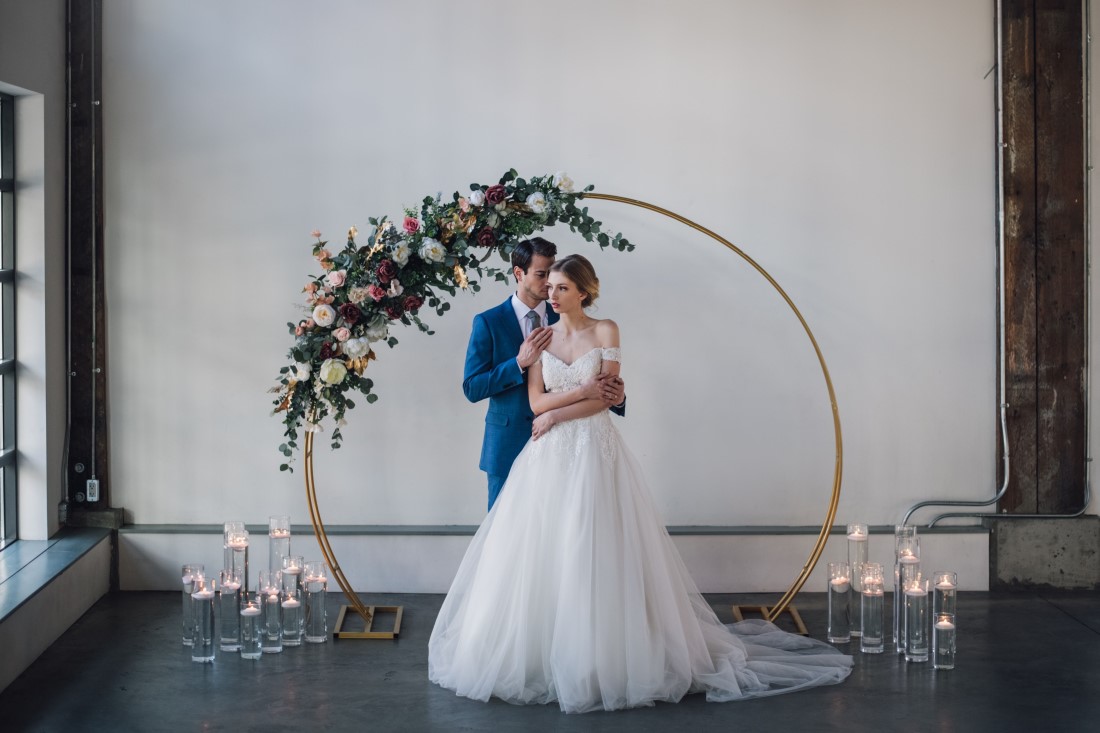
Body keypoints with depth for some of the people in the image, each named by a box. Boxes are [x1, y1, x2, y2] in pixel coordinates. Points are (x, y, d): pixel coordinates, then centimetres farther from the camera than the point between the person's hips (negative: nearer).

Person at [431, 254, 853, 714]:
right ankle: (535, 654, 10)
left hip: (594, 453, -3)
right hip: (548, 457, 3)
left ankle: (600, 658, 5)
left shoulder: (605, 331, 1)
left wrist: (556, 413, -7)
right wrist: (585, 388, -8)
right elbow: (536, 400, 2)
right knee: (539, 554, 1)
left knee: (592, 553, -5)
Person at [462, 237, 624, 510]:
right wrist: (520, 362, -18)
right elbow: (472, 388, -8)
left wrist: (615, 397, -20)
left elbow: (585, 379, 2)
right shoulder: (488, 323, -3)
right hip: (509, 444, -2)